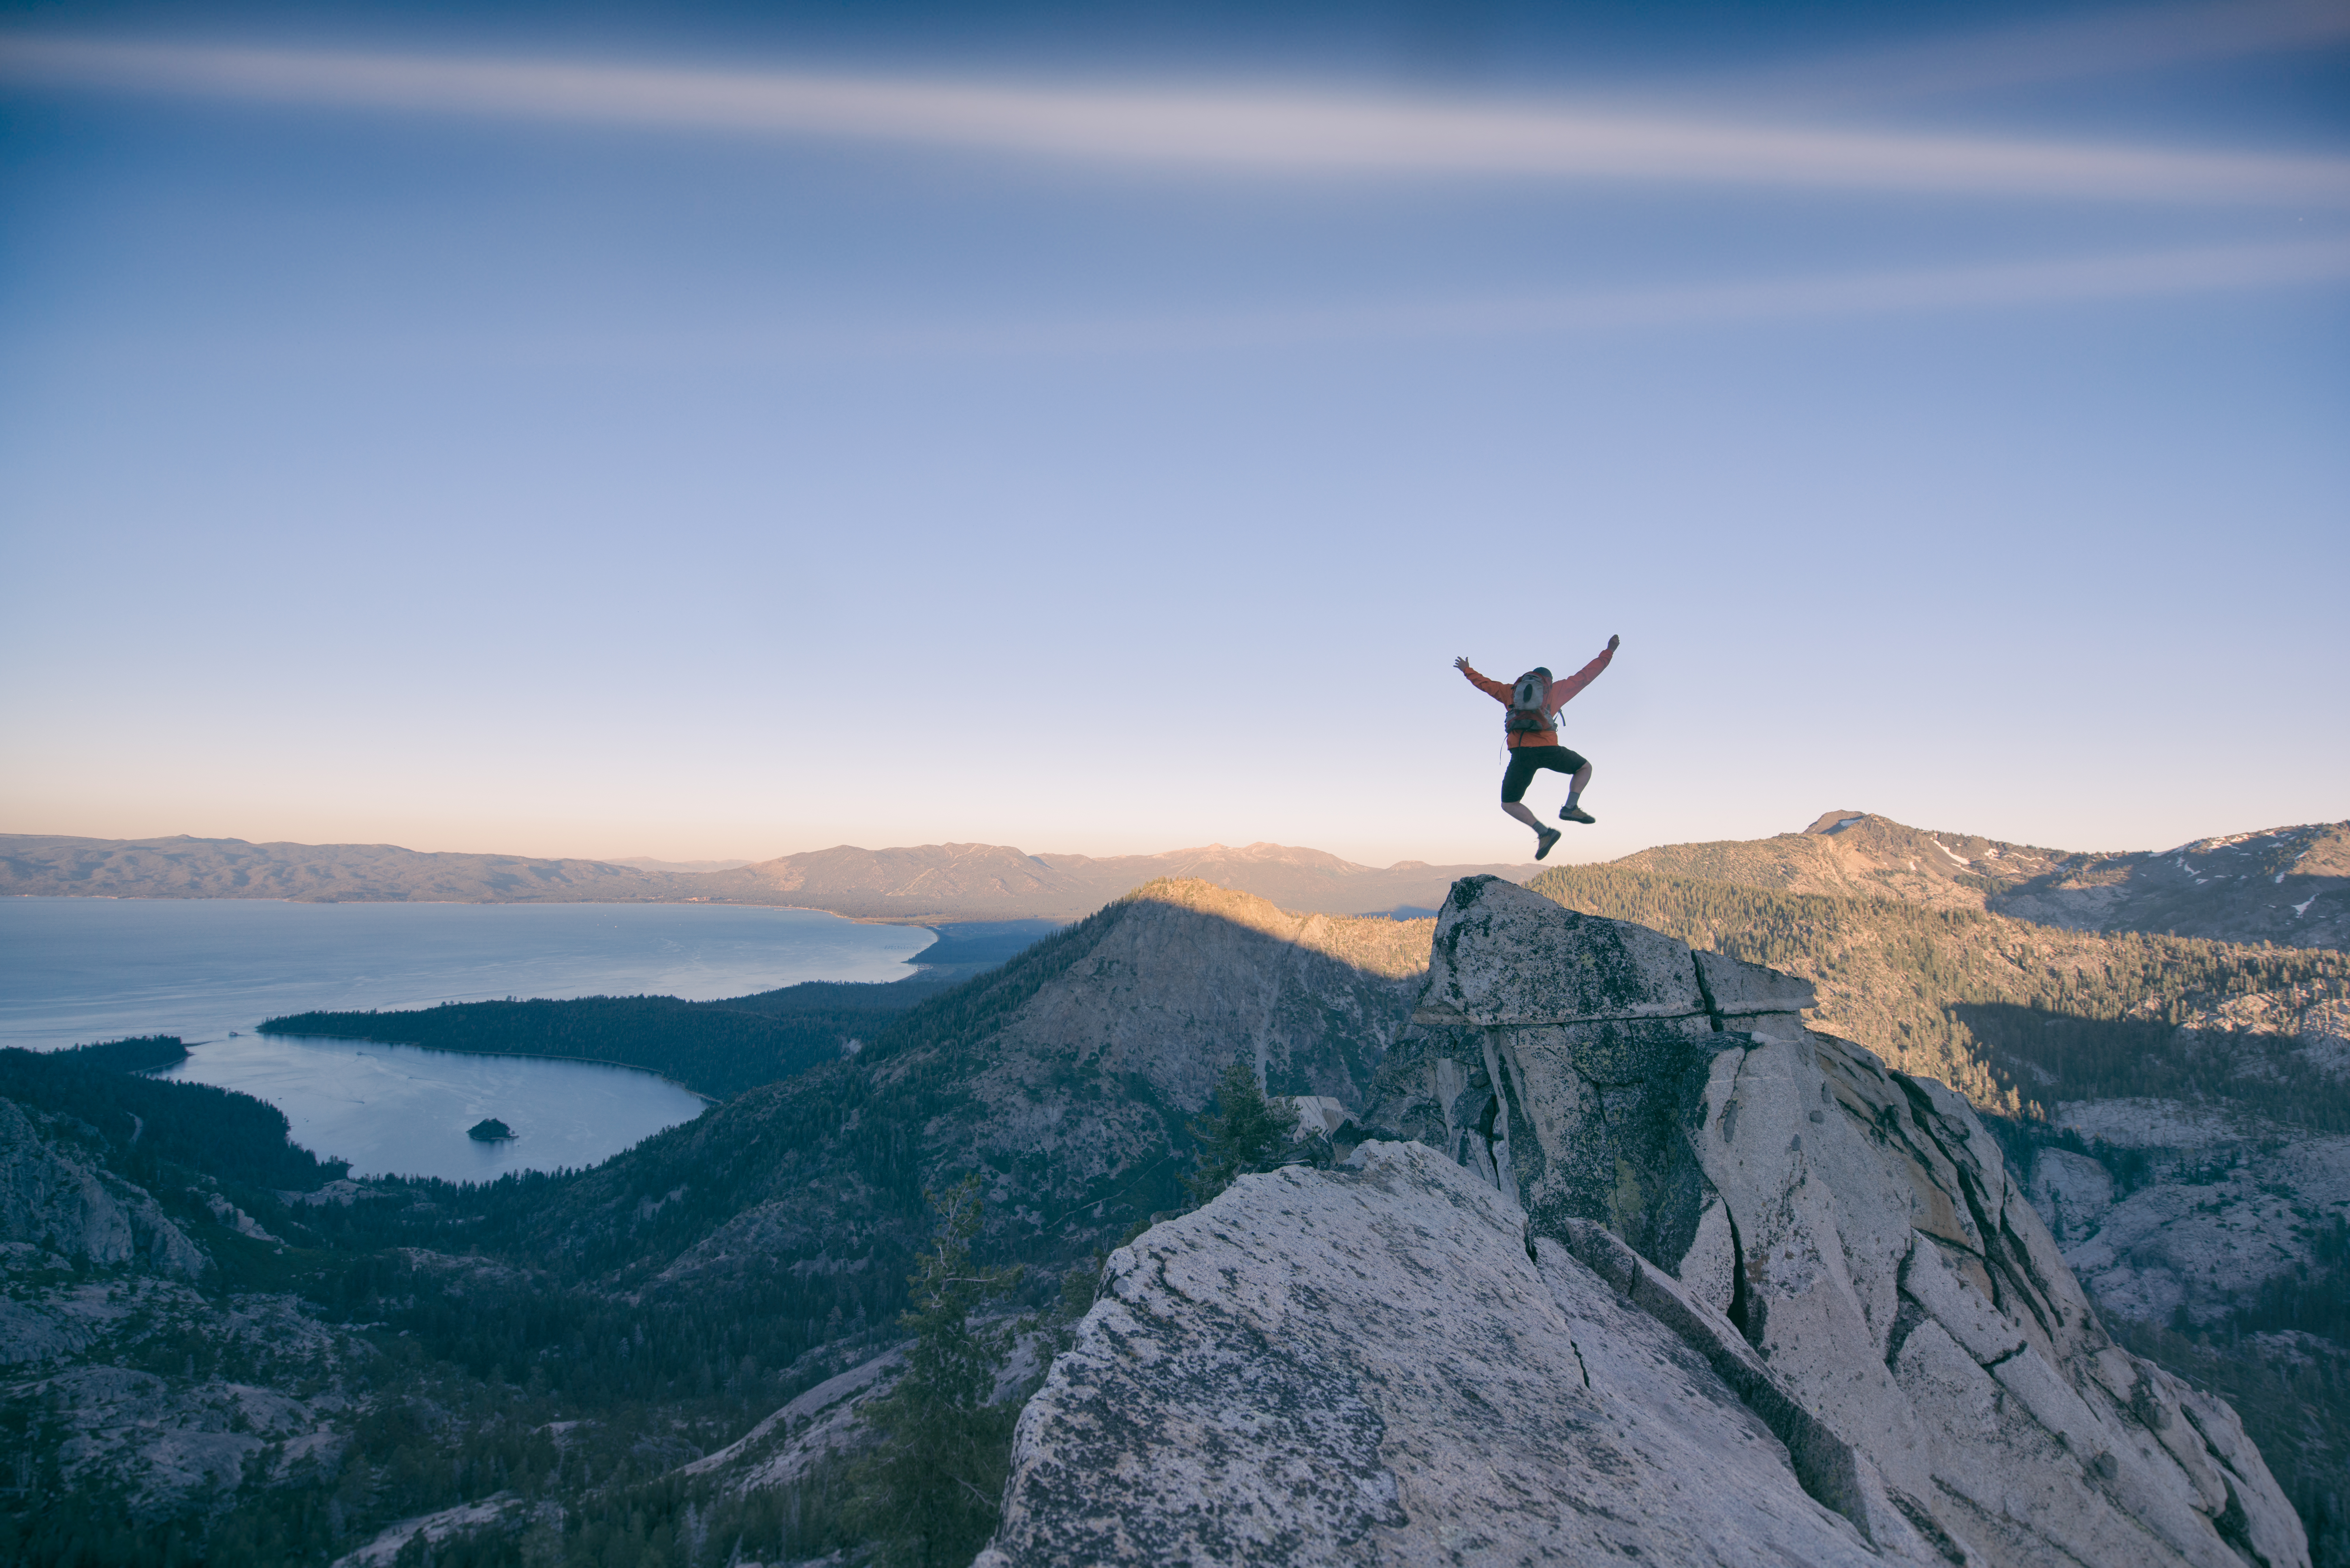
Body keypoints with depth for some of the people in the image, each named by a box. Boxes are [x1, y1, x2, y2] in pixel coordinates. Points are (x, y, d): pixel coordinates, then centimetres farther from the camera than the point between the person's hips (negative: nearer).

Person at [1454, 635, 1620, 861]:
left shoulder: (1511, 692, 24)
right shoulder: (1556, 689, 21)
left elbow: (1485, 683, 36)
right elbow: (1585, 675, 26)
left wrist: (1467, 671, 54)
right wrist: (1608, 652, 37)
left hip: (1521, 753, 1)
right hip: (1548, 749, -1)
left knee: (1509, 804, 13)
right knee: (1585, 768, 27)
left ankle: (1543, 832, -8)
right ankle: (1571, 807, 4)